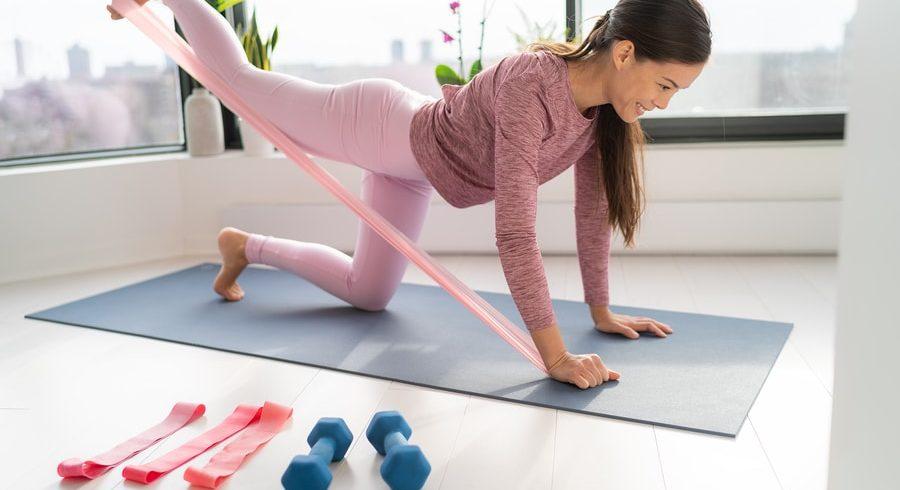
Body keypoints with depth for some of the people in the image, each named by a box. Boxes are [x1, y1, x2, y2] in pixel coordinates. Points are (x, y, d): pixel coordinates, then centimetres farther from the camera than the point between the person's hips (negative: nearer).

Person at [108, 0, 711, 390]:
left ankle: (247, 247, 37)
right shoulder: (531, 84, -39)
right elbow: (515, 229, -44)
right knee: (239, 80, 16)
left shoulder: (608, 104, -14)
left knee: (367, 295, 17)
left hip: (405, 165, 8)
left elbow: (595, 208, -3)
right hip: (377, 125, -7)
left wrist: (601, 309, -2)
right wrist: (554, 354, -44)